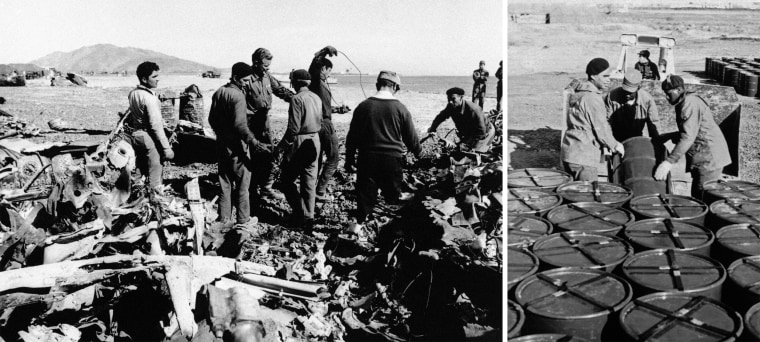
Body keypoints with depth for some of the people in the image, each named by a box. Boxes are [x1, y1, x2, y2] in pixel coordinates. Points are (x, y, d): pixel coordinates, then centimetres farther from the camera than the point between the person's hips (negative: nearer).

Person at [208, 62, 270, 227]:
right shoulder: (238, 95, -19)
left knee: (225, 180, 15)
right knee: (242, 182, 4)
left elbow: (212, 119, 11)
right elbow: (240, 124, -26)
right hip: (237, 145, -7)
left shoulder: (218, 93, 5)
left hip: (222, 144, 7)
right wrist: (254, 142, -28)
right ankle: (243, 218, 10)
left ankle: (224, 216, 22)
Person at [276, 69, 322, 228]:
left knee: (288, 180, 4)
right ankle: (309, 215, 19)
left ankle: (301, 215, 1)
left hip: (299, 142, -7)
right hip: (314, 142, 7)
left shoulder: (297, 99, -16)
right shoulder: (316, 98, 6)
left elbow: (294, 127, -19)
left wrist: (282, 144, -9)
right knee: (309, 179, 14)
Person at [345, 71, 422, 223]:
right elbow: (411, 138, 3)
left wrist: (349, 160, 11)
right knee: (393, 195, 10)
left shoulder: (363, 106, -1)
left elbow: (352, 136, 3)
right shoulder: (400, 108, -5)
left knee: (364, 195, 9)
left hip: (367, 159, 1)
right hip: (392, 160, -1)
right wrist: (419, 152, 22)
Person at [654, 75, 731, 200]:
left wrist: (669, 162, -30)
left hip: (709, 158, -10)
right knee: (697, 198, 11)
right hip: (705, 157, 10)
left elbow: (688, 137, -26)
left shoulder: (690, 103, -16)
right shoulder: (684, 103, 15)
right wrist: (669, 136, 8)